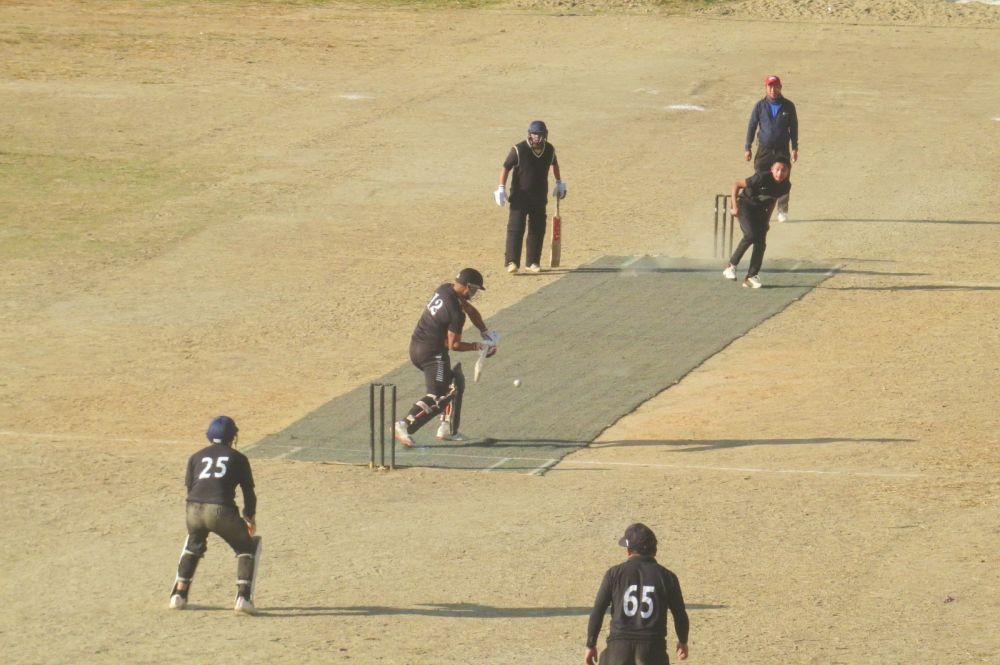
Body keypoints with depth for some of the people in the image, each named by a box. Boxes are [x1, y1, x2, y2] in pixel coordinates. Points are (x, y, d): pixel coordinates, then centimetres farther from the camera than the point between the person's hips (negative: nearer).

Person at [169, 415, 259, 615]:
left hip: (194, 509, 3)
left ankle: (179, 595, 28)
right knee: (246, 548, 18)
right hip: (222, 511, -3)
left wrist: (200, 526, 33)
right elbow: (249, 492, 16)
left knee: (193, 546, 32)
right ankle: (243, 597, 2)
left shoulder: (196, 457, 23)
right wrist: (250, 517, 32)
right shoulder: (238, 458, 15)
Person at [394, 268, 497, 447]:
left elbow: (470, 310, 14)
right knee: (437, 396, -12)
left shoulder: (445, 289, 3)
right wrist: (479, 346, -7)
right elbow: (453, 345, -17)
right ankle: (405, 425, -24)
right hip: (432, 353, -10)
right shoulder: (456, 313, -22)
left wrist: (486, 333, 8)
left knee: (454, 385, 22)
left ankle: (447, 428, 20)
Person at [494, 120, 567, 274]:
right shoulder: (519, 150, -15)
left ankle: (533, 262, 15)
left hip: (540, 197, 5)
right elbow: (506, 167, -9)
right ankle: (512, 261, -9)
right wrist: (501, 188, -16)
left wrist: (559, 183, 26)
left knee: (538, 230, 7)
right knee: (515, 228, -10)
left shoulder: (549, 149, 0)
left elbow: (554, 163, 21)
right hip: (520, 196, -5)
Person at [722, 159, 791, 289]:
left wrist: (767, 219, 11)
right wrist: (734, 207, -20)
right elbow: (736, 184, -19)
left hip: (760, 210, 6)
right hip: (745, 204, -6)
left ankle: (751, 276, 5)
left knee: (761, 243, -5)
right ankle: (731, 266, -16)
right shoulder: (762, 178, -28)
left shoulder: (785, 186, -9)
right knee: (751, 235, -26)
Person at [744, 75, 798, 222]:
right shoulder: (760, 106, 2)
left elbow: (794, 127, 8)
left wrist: (795, 148, 3)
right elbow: (752, 126, 5)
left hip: (782, 149, 0)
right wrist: (747, 148, 1)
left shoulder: (788, 106, 2)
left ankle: (782, 212, 6)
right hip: (764, 149, 0)